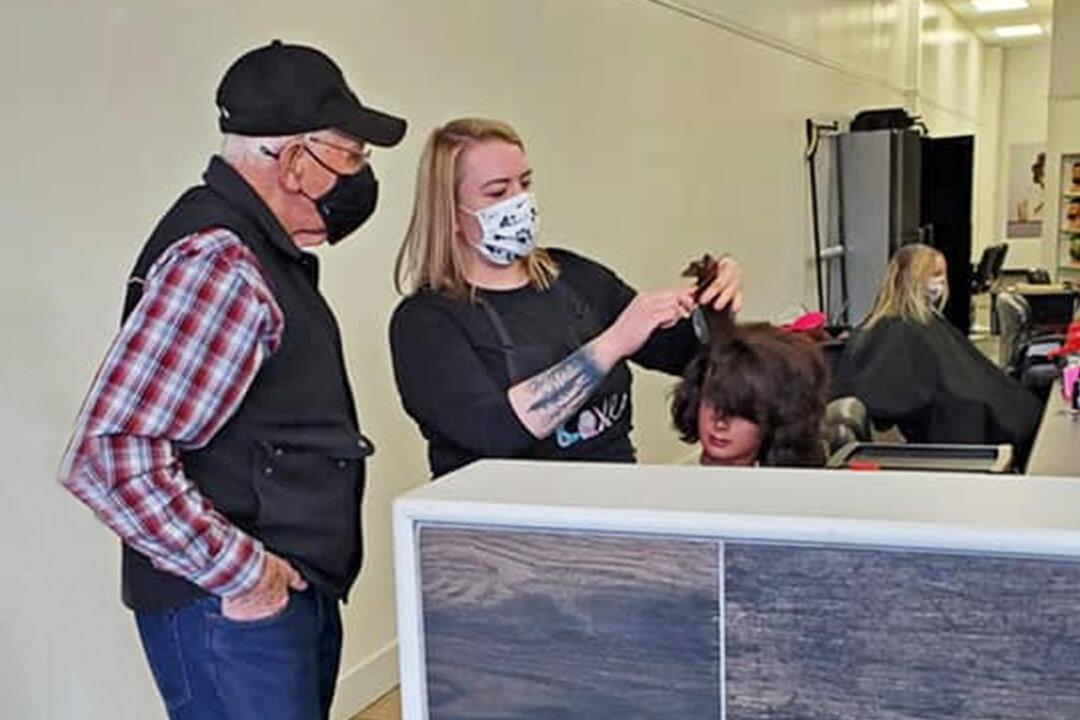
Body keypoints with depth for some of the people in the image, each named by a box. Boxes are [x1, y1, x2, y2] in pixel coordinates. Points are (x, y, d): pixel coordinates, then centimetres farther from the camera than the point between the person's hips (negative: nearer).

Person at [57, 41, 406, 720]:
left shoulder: (268, 249, 8)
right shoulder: (215, 262, -21)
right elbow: (107, 459, -26)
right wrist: (241, 573, -19)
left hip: (298, 595, 9)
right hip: (234, 611, -9)